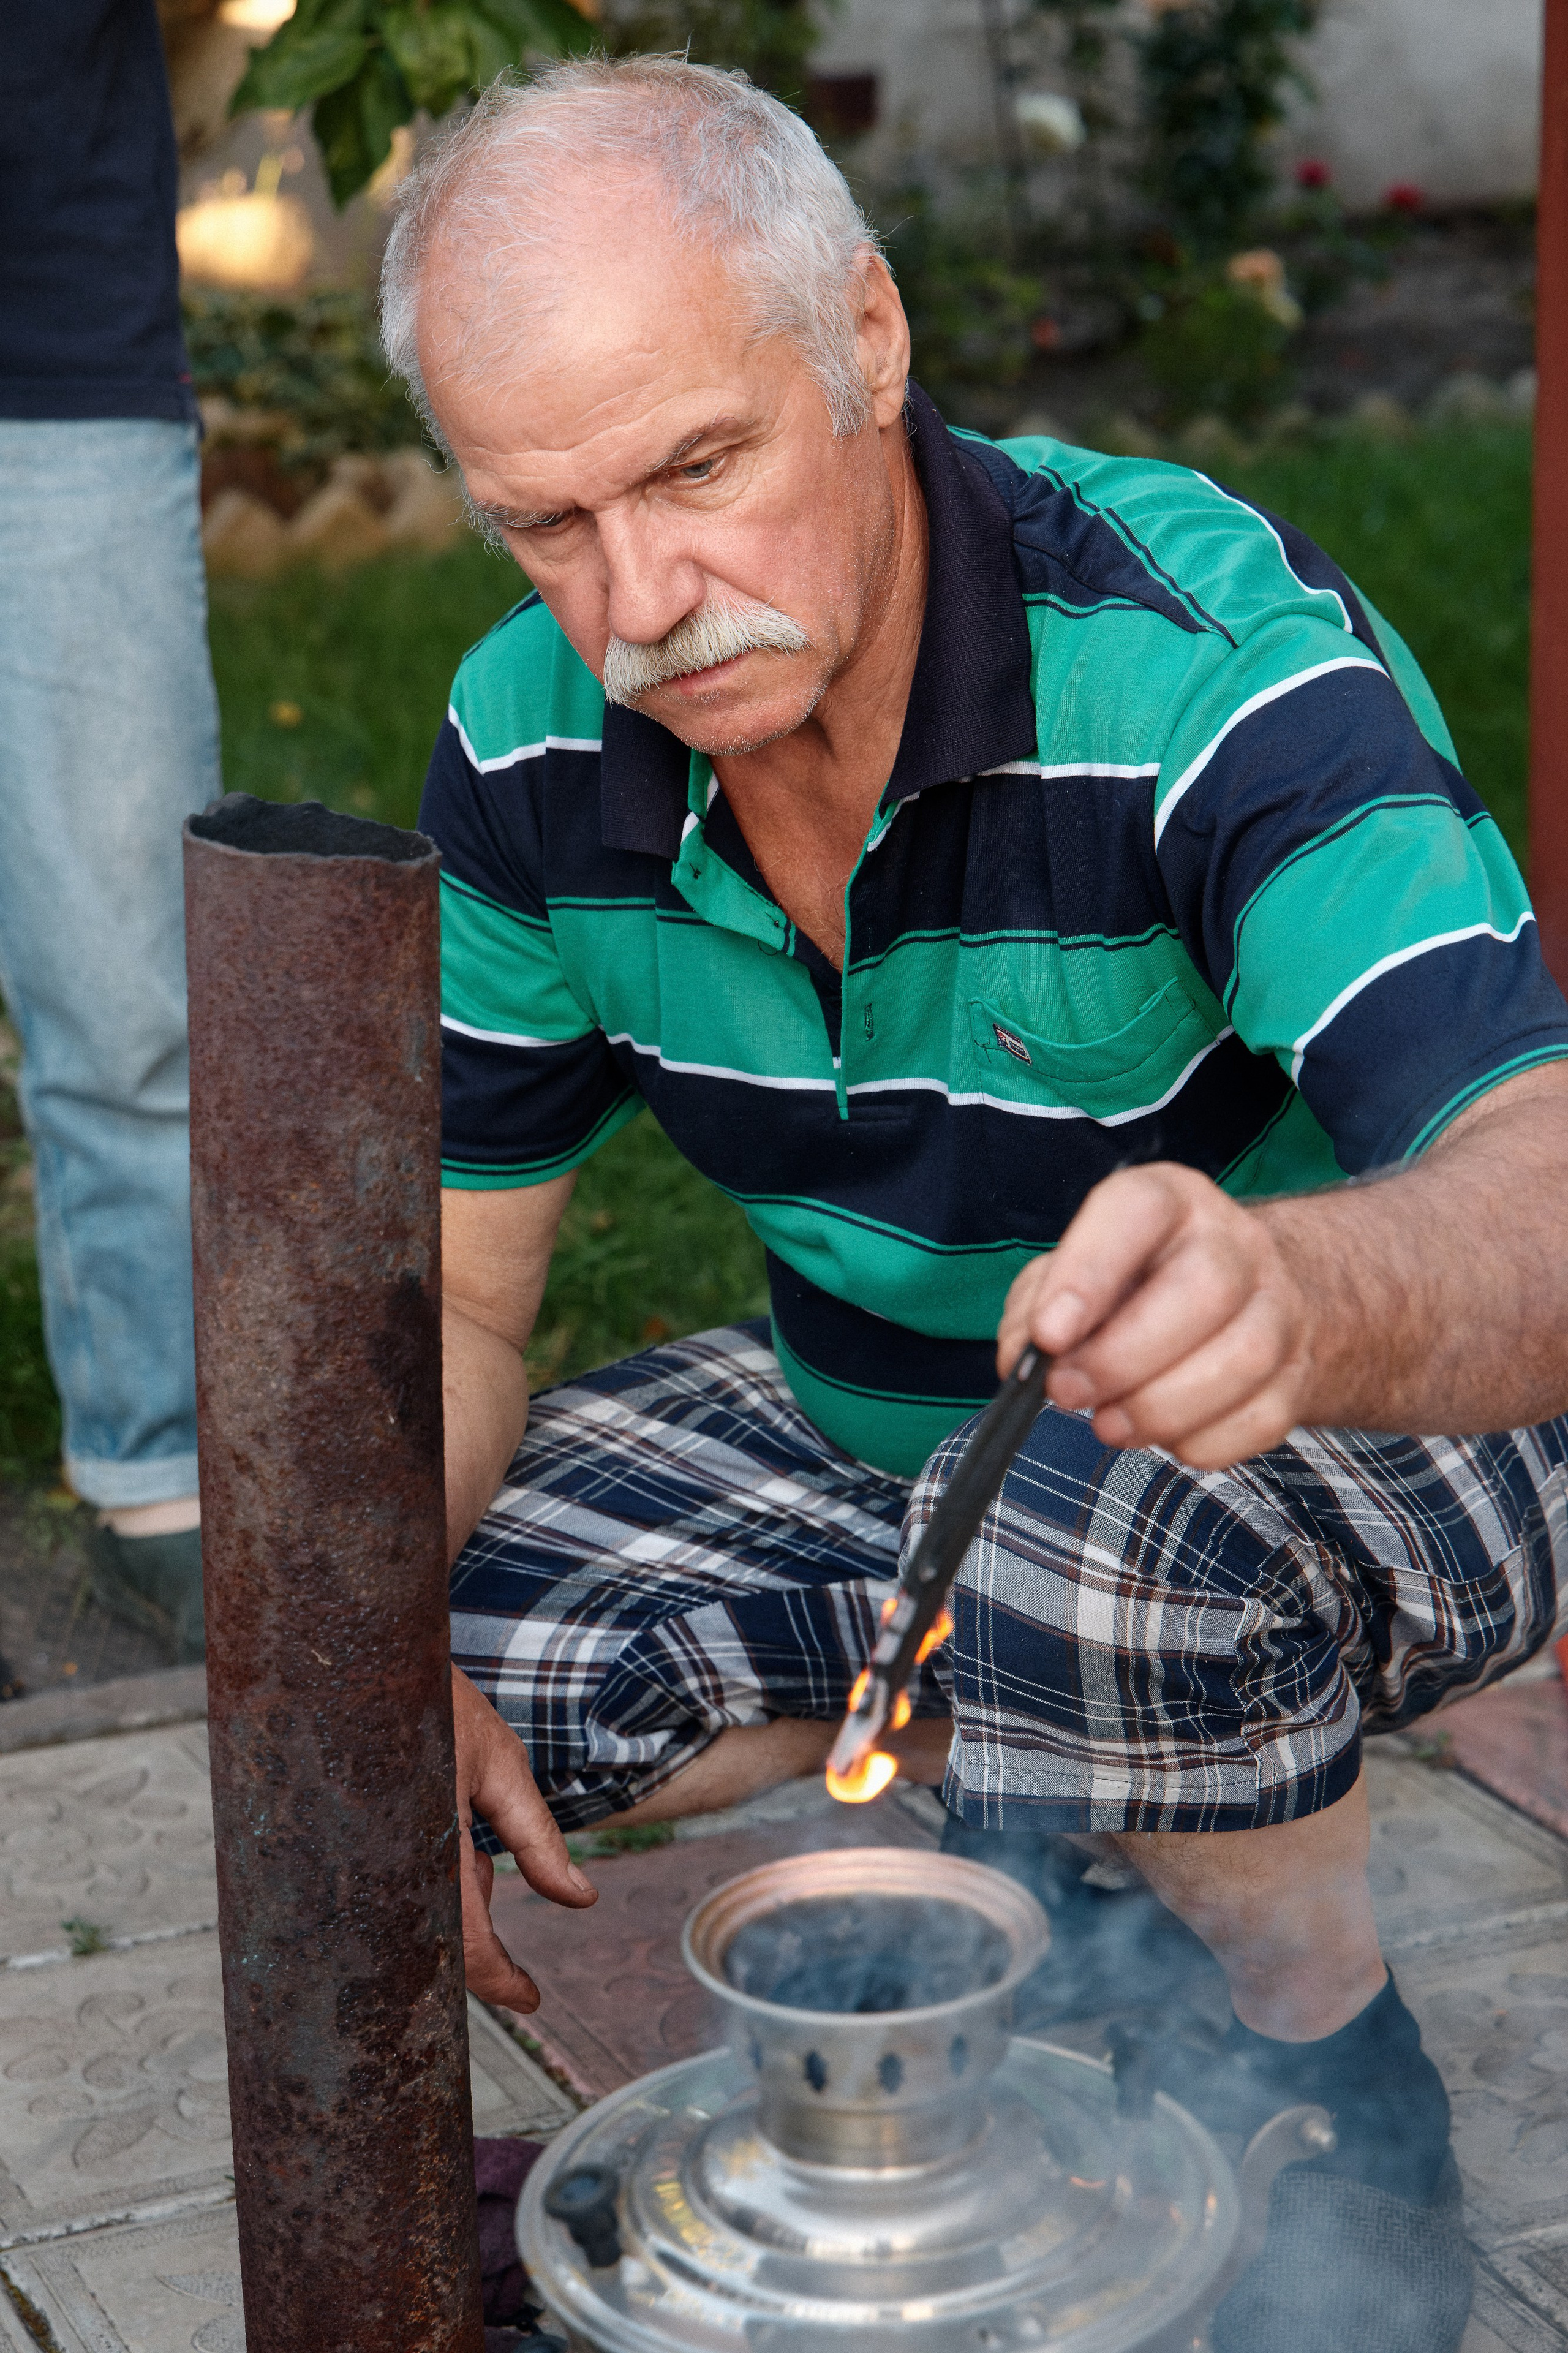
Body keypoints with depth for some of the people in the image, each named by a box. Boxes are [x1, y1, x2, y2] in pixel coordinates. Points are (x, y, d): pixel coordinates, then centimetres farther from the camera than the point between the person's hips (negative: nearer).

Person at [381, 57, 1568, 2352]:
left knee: (1103, 1563, -38)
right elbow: (446, 1289, -2)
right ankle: (1053, 1844, 10)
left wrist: (1291, 1289, -68)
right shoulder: (534, 749, -12)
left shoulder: (1208, 660, -31)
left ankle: (1337, 2113, -9)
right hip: (875, 1419, 6)